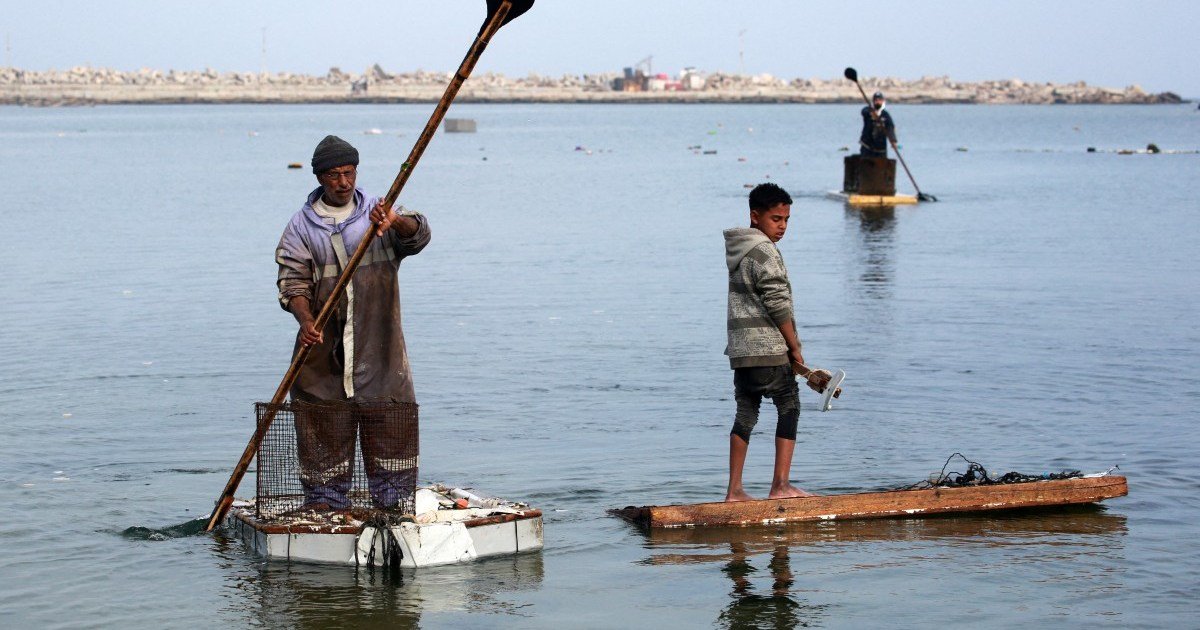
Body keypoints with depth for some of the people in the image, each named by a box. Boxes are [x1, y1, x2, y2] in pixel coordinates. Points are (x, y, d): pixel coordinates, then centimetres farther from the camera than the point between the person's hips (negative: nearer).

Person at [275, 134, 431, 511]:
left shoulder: (378, 213, 7)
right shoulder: (302, 226, 5)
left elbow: (418, 236, -11)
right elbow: (293, 282, -3)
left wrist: (396, 222, -35)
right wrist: (305, 320, -23)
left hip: (379, 346, 1)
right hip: (324, 348, 0)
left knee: (389, 425, 1)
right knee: (325, 431, 1)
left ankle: (393, 501, 9)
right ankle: (324, 501, 10)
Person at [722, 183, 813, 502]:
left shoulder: (735, 251, 17)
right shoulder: (765, 252, -12)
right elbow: (778, 303, -15)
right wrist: (795, 346, -7)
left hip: (739, 348, 8)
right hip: (768, 348, -8)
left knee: (745, 413, 9)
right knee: (789, 407, 0)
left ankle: (734, 490, 7)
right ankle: (780, 484, -4)